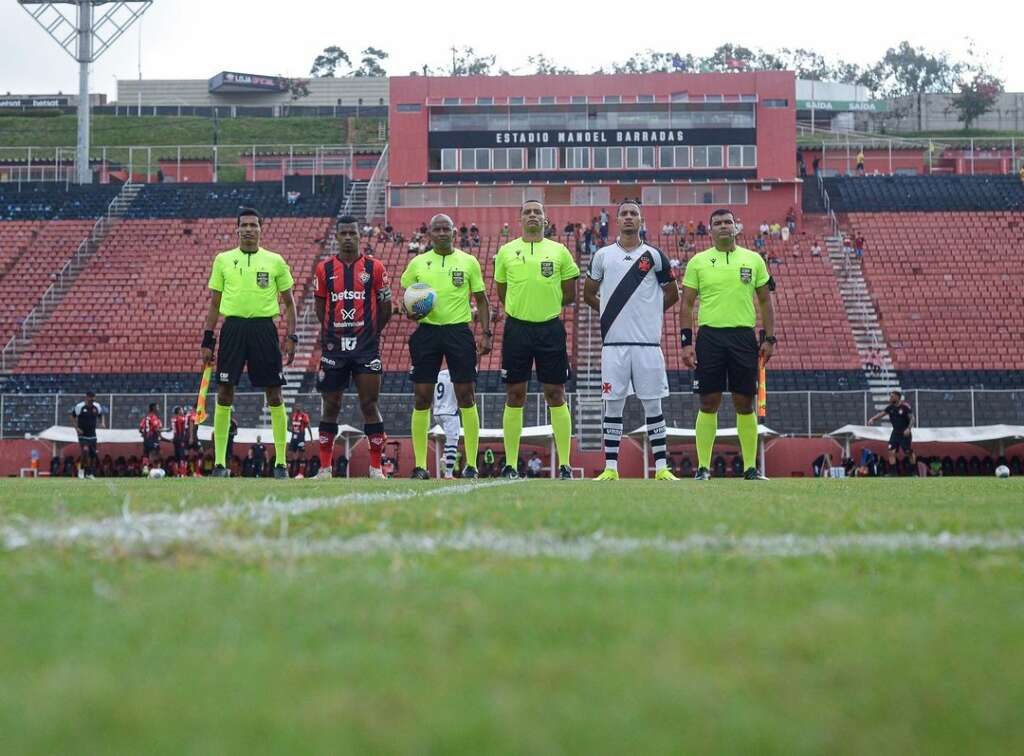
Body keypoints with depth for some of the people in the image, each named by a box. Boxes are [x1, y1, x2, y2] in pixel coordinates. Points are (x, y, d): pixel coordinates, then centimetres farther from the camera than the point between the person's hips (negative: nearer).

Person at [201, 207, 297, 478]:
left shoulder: (275, 261, 6)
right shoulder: (223, 260, 9)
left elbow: (288, 303, 11)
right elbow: (214, 304, 12)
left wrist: (291, 337, 0)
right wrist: (208, 340, 5)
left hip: (264, 328, -1)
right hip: (233, 328, 1)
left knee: (274, 395, -1)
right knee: (224, 394, -1)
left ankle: (281, 462, 6)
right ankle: (220, 462, 5)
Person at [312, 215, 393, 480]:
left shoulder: (374, 268, 1)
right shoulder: (324, 269, 5)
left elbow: (385, 307, 8)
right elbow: (320, 307, 14)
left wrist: (371, 333, 9)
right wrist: (330, 333, 10)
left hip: (366, 347, -1)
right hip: (334, 346, 1)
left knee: (369, 405, -3)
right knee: (331, 406, 5)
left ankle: (376, 467, 3)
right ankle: (325, 467, 10)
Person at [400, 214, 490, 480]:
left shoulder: (469, 262, 5)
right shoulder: (417, 264, 7)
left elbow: (481, 300, 10)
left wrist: (486, 333, 1)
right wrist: (410, 312, -6)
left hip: (459, 331, -1)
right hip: (427, 331, 1)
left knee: (466, 397, -3)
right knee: (422, 398, -1)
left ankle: (471, 465, 2)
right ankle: (420, 465, 5)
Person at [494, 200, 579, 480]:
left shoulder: (559, 251, 4)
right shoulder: (506, 252, 6)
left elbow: (570, 295, 9)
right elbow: (501, 294, 14)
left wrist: (546, 305, 4)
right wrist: (522, 308, 7)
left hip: (550, 329, 0)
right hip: (517, 328, 0)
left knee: (556, 394, 0)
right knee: (514, 395, 2)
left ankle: (565, 465, 3)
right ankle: (510, 465, 7)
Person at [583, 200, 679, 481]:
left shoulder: (654, 256, 4)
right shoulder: (603, 255, 7)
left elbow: (672, 294, 14)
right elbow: (588, 294, 18)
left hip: (648, 342, -1)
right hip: (614, 342, 1)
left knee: (653, 405, 2)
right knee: (613, 405, 2)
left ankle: (661, 467, 5)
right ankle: (610, 468, 6)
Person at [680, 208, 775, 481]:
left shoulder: (753, 260, 9)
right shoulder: (698, 262, 5)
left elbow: (765, 301, 12)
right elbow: (687, 304, 6)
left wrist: (769, 339, 4)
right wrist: (686, 342, -2)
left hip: (744, 337, 1)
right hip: (709, 336, -1)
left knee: (745, 402, 2)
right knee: (709, 403, -1)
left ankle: (750, 467, 8)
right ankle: (703, 467, 4)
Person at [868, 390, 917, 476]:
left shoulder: (905, 406, -14)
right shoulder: (890, 407, 1)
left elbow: (912, 418, -13)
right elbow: (882, 413, -3)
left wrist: (908, 428, -25)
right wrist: (873, 419, -19)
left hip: (905, 433, -5)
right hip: (895, 432, 5)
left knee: (909, 453, 3)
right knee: (891, 452, -6)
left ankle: (914, 471, 19)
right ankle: (893, 472, -3)